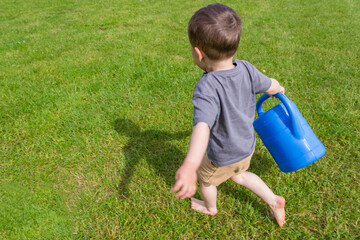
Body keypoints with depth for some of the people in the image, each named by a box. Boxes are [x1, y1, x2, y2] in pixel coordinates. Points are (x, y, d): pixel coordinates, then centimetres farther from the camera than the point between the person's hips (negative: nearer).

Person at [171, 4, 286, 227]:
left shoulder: (207, 89, -37)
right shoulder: (246, 69, -17)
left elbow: (203, 126, -54)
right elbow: (270, 85, 1)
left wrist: (189, 166, -67)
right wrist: (279, 89, 26)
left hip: (222, 157, -5)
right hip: (247, 147, 6)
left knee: (206, 179, 27)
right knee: (239, 175, 35)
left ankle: (210, 208, 55)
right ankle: (274, 200, 41)